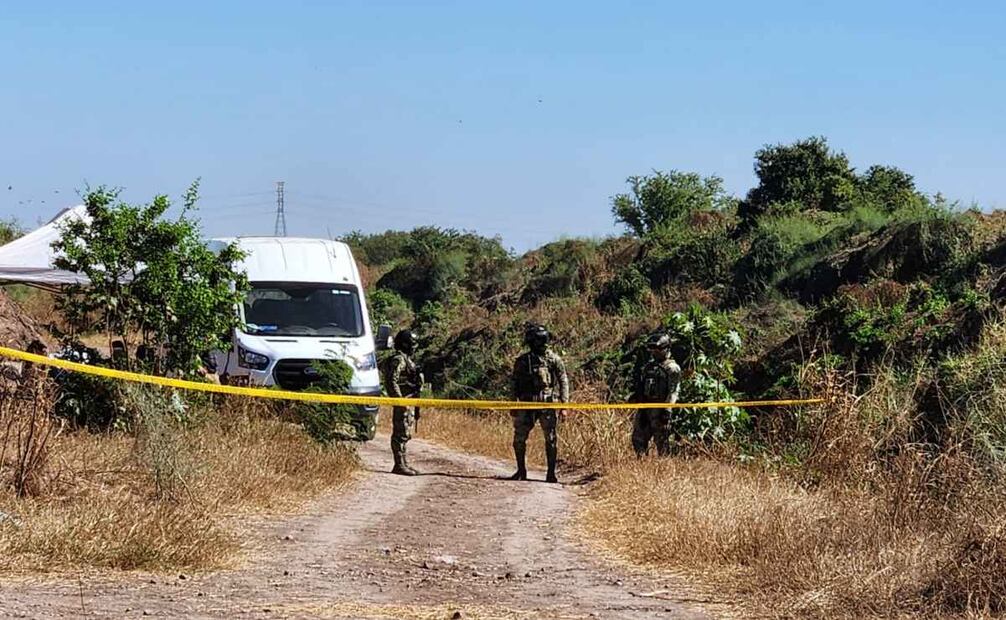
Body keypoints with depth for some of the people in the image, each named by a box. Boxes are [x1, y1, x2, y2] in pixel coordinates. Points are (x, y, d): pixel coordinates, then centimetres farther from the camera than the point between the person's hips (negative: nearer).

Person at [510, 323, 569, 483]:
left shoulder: (554, 359, 1)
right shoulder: (522, 361, 6)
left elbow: (564, 381, 2)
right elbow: (514, 383, 13)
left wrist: (564, 404, -4)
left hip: (548, 404, -2)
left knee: (551, 439, -2)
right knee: (519, 438, 1)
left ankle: (551, 473, 5)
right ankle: (521, 471, 16)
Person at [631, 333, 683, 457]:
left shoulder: (672, 368, -8)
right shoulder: (648, 366, 16)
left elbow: (672, 392, -15)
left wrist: (667, 410, -22)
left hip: (660, 409, -8)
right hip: (644, 408, 8)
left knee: (661, 440, -4)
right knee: (638, 438, 9)